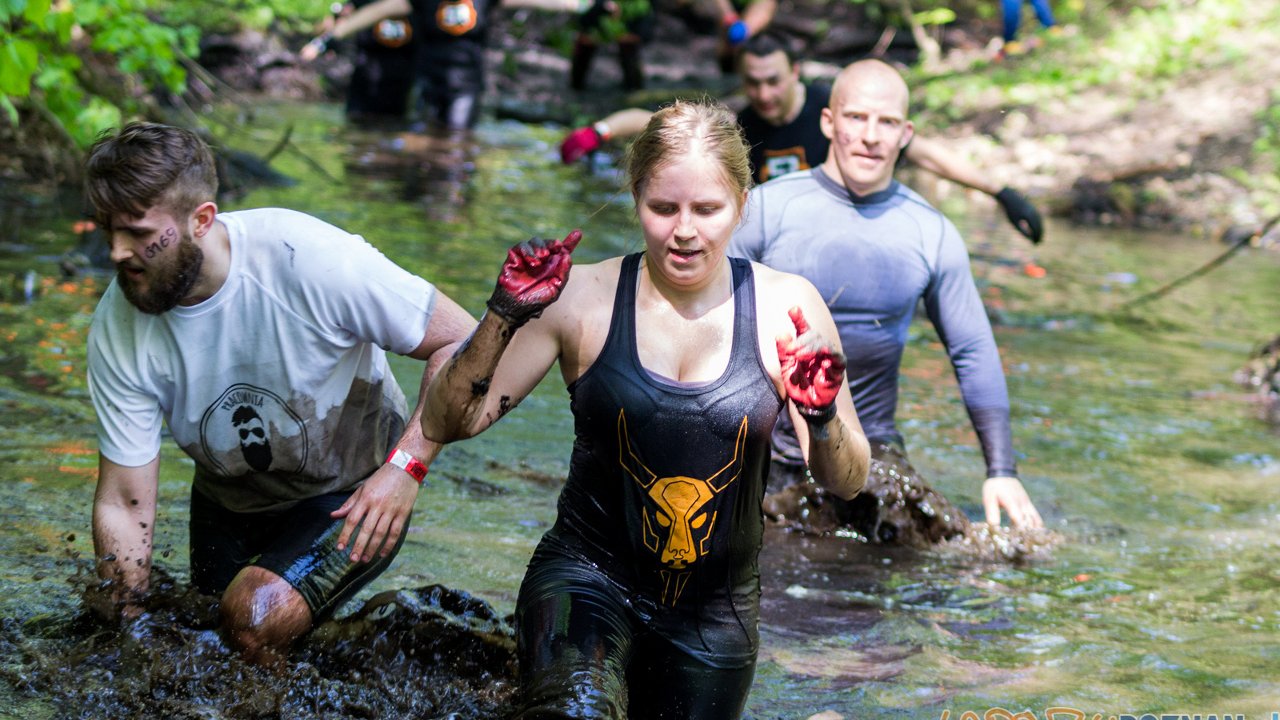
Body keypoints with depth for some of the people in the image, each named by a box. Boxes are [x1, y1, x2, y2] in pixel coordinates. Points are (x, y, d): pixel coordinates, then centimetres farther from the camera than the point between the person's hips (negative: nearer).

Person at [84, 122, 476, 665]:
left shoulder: (310, 259, -30)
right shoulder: (117, 332, -18)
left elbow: (462, 342, -22)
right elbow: (123, 504, -12)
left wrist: (405, 465, -32)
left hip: (353, 497, -5)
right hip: (229, 502, 5)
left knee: (257, 616, -28)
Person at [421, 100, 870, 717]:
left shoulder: (785, 308, -5)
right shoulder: (584, 299, -7)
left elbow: (846, 483, -2)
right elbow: (446, 423, -6)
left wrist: (823, 419, -23)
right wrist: (506, 316, -20)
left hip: (716, 614, 3)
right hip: (587, 577, -3)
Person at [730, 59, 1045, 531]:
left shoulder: (933, 235, 0)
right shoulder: (766, 209, -6)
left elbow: (974, 353, 8)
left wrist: (1001, 471, 2)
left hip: (870, 451, 2)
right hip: (765, 443, -2)